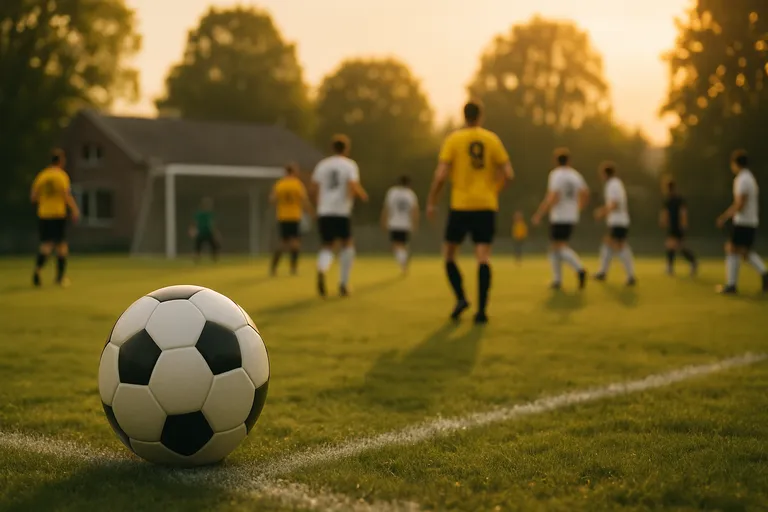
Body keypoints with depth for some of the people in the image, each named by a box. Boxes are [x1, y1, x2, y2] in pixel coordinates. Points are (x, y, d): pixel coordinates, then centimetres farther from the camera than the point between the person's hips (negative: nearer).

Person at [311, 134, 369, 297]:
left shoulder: (322, 165, 12)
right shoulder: (350, 165, 0)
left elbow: (314, 189, 9)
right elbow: (353, 187, -13)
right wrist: (363, 195, 7)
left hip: (324, 212, 3)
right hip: (342, 212, -3)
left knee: (328, 246, 10)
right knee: (347, 244, 16)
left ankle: (321, 270, -23)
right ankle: (343, 283, 12)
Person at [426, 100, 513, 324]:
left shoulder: (453, 140, -2)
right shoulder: (492, 139, 4)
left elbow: (441, 175, -9)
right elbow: (507, 173, 2)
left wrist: (432, 202, 2)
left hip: (460, 206, -2)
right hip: (486, 206, 2)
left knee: (449, 253, 14)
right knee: (483, 256, -2)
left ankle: (461, 298, -1)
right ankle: (482, 309, -10)